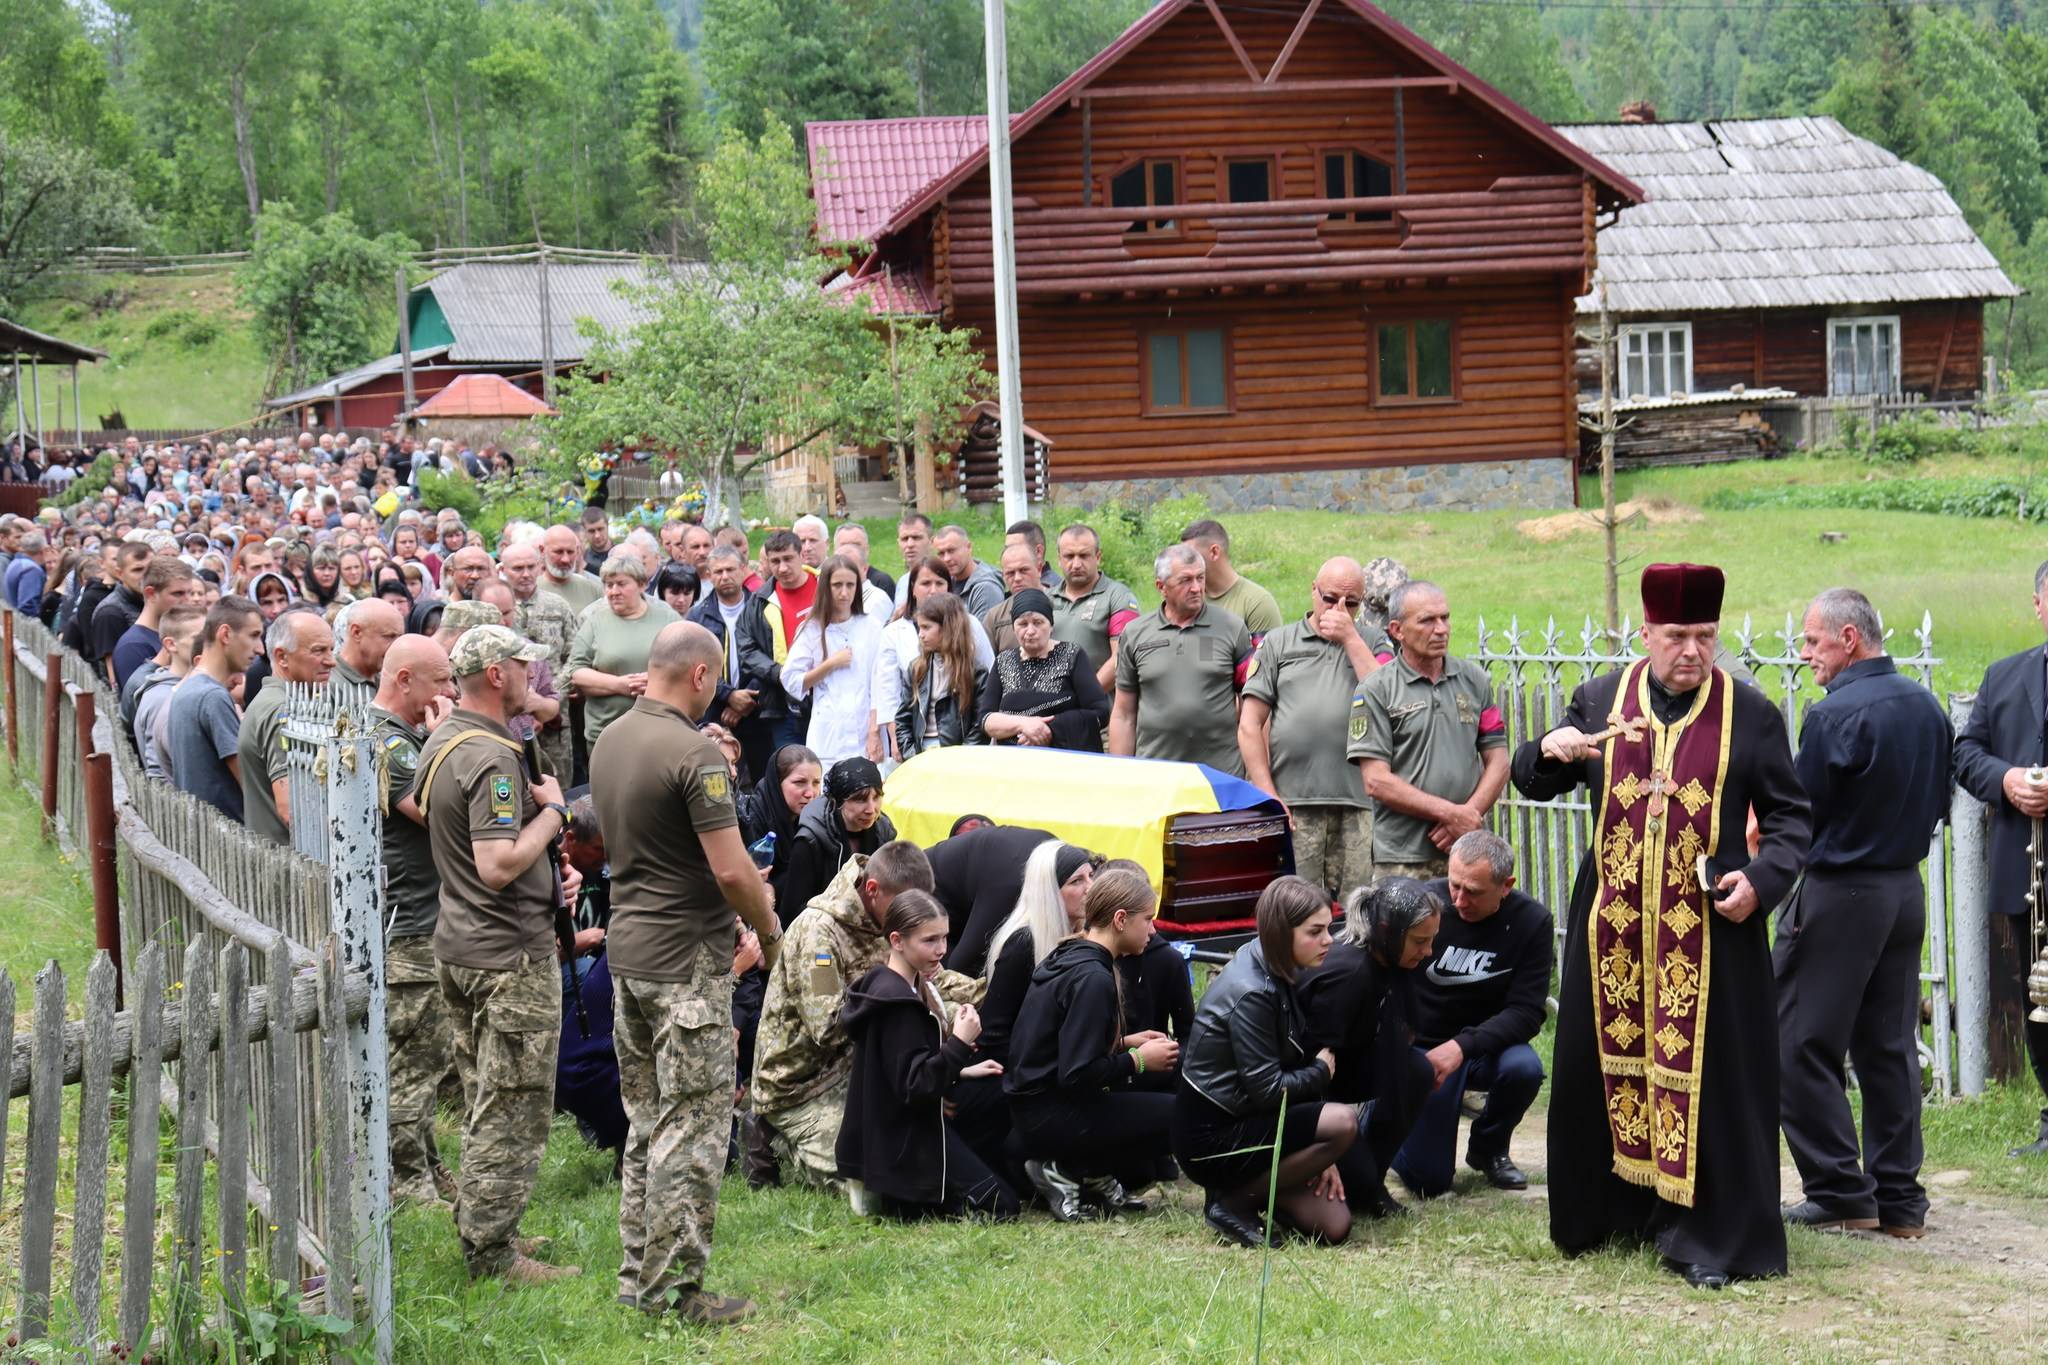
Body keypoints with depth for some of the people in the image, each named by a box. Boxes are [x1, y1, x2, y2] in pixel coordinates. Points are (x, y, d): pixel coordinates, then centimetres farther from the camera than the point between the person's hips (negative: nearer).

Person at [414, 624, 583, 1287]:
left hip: (458, 944, 10)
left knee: (486, 1103, 19)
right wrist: (553, 812, -15)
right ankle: (492, 1250, 0)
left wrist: (551, 864, 12)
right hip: (510, 956, -10)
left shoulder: (440, 741, 11)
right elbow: (497, 866, -29)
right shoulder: (492, 758, -21)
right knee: (515, 1109, -3)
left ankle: (478, 1229, 25)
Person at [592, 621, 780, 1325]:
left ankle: (638, 1270, 19)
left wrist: (742, 889, 20)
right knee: (693, 1125, -3)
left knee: (647, 1121, 16)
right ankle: (673, 1286, -3)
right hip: (687, 957, -8)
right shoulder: (693, 752, -18)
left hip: (626, 948, 8)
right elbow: (731, 870, -21)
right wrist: (768, 926, -2)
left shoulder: (609, 741, 8)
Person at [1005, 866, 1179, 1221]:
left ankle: (1097, 1177, 7)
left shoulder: (1067, 956, 9)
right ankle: (1068, 1172, -7)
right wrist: (1137, 1060, -11)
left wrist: (1125, 1043, 11)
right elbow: (1077, 1074, -25)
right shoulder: (1092, 978, -20)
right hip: (1049, 1118, -10)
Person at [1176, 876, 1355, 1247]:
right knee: (1343, 1123, -25)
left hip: (1241, 1119, 8)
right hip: (1211, 1137, -8)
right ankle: (1233, 1201, -11)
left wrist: (1319, 1155, 2)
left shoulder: (1279, 973, 5)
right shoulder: (1251, 993, -24)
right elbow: (1267, 1089, -23)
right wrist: (1322, 1070, -5)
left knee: (1334, 1227, -3)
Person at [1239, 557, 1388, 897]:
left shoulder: (1371, 642, 16)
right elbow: (1250, 725, 8)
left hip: (1358, 805, 1)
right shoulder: (1278, 642, 14)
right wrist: (1267, 794, -1)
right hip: (1292, 804, -1)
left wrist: (1350, 637, 0)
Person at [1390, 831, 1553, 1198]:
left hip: (1486, 1045, 2)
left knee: (1524, 1068, -33)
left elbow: (1528, 1012, -16)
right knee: (1428, 1180, -13)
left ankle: (1489, 1148, 0)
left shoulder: (1531, 921, -13)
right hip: (1421, 1046, -2)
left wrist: (1463, 1045, -30)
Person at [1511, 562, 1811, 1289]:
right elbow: (1532, 782, 11)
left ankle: (1708, 1236, 4)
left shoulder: (1751, 714, 1)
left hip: (1711, 929, -2)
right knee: (1603, 1066, 9)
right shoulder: (1600, 700, 6)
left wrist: (1761, 880, -13)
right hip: (1611, 925, 2)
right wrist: (1550, 752, -13)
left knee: (1707, 1077, -3)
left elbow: (1789, 816, 5)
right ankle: (1613, 1209, 25)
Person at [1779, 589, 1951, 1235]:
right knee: (1889, 1047, 13)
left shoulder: (1835, 715, -18)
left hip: (1838, 893, -8)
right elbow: (1938, 803, 15)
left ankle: (1839, 1193, 2)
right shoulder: (1927, 708, 6)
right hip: (1906, 888, 8)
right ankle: (1899, 1198, 15)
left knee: (1803, 1049, 2)